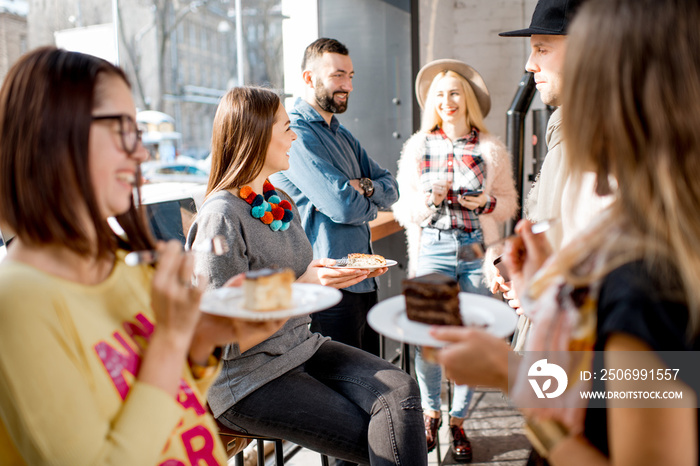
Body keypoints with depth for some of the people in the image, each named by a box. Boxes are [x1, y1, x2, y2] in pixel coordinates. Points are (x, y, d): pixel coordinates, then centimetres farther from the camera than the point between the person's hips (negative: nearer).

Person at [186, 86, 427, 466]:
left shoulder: (282, 202, 8)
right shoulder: (221, 215, -19)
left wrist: (323, 271, -1)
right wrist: (301, 285, -23)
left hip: (302, 348, 7)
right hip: (248, 380, -7)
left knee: (401, 391, -15)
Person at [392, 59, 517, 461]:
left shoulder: (491, 148, 5)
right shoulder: (417, 148, 6)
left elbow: (510, 202, 9)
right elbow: (404, 210, 6)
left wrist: (486, 203, -11)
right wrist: (430, 199, -14)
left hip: (478, 251, 1)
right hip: (433, 250, 0)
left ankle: (459, 421, 25)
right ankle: (431, 412, 24)